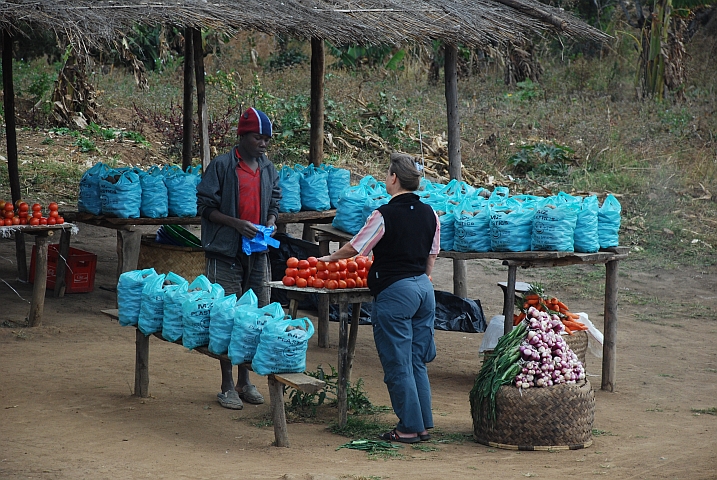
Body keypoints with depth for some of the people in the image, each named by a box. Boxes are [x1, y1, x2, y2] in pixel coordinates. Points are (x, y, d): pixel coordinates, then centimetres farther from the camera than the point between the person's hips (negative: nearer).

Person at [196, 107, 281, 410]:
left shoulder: (268, 169, 11)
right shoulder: (221, 166, -7)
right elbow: (205, 206, -8)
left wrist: (270, 223, 0)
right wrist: (237, 223, -19)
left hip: (257, 253, 6)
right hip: (226, 254, -5)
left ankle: (245, 381, 20)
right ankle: (227, 386, 8)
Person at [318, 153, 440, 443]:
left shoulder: (385, 215, -13)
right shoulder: (429, 214, 5)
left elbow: (354, 248, -3)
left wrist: (329, 258, 15)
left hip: (395, 292, -7)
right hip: (424, 288, 7)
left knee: (398, 363, 1)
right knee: (417, 361, 13)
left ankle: (409, 427, 4)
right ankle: (424, 425, 15)